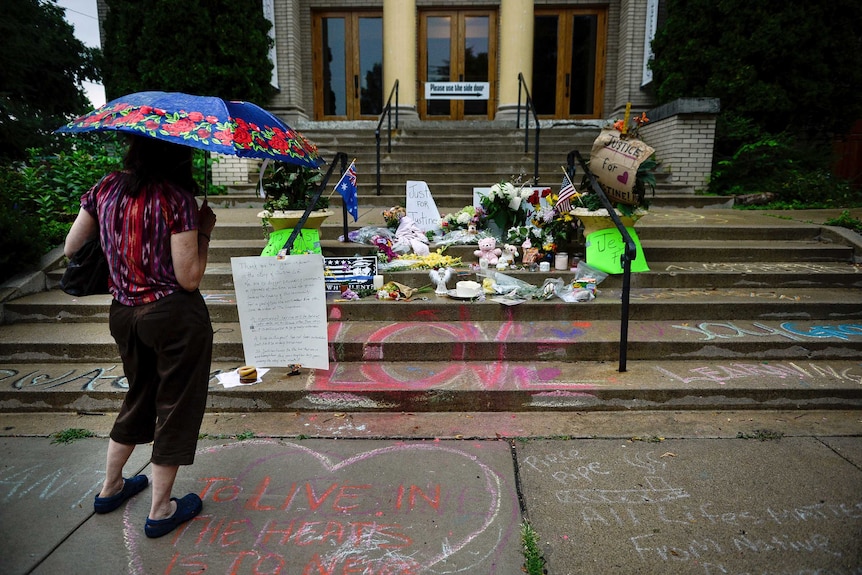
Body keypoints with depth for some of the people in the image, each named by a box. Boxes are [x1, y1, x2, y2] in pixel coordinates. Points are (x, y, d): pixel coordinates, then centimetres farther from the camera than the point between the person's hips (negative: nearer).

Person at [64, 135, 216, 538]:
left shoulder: (105, 188, 1)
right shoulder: (176, 198, -17)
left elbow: (71, 247, 10)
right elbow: (189, 278, -18)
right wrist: (204, 231, -6)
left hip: (123, 314, 7)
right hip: (175, 316, -7)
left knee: (139, 397, 26)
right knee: (176, 406, 9)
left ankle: (110, 488, 42)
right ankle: (161, 511, 22)